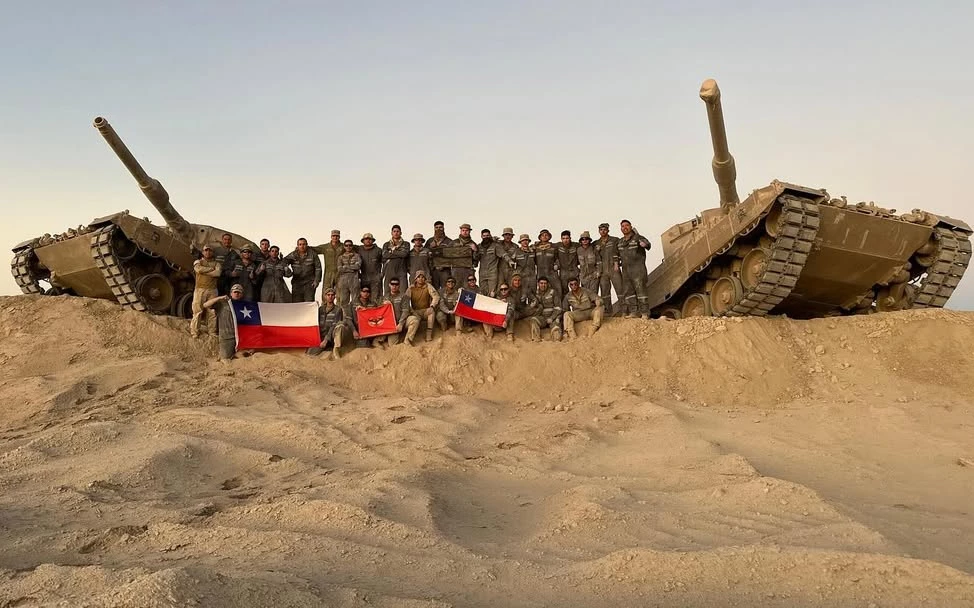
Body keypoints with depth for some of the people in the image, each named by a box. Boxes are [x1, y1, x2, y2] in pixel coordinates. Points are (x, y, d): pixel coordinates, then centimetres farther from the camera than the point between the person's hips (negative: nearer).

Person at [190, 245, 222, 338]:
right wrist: (211, 269, -2)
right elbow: (199, 269, -11)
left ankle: (212, 333, 2)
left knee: (212, 312, -2)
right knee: (197, 311, -6)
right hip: (200, 289, -1)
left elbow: (218, 273, -6)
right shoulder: (198, 261, 14)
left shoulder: (216, 263, 16)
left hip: (212, 290, 1)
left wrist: (204, 271, -6)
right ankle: (194, 333, -4)